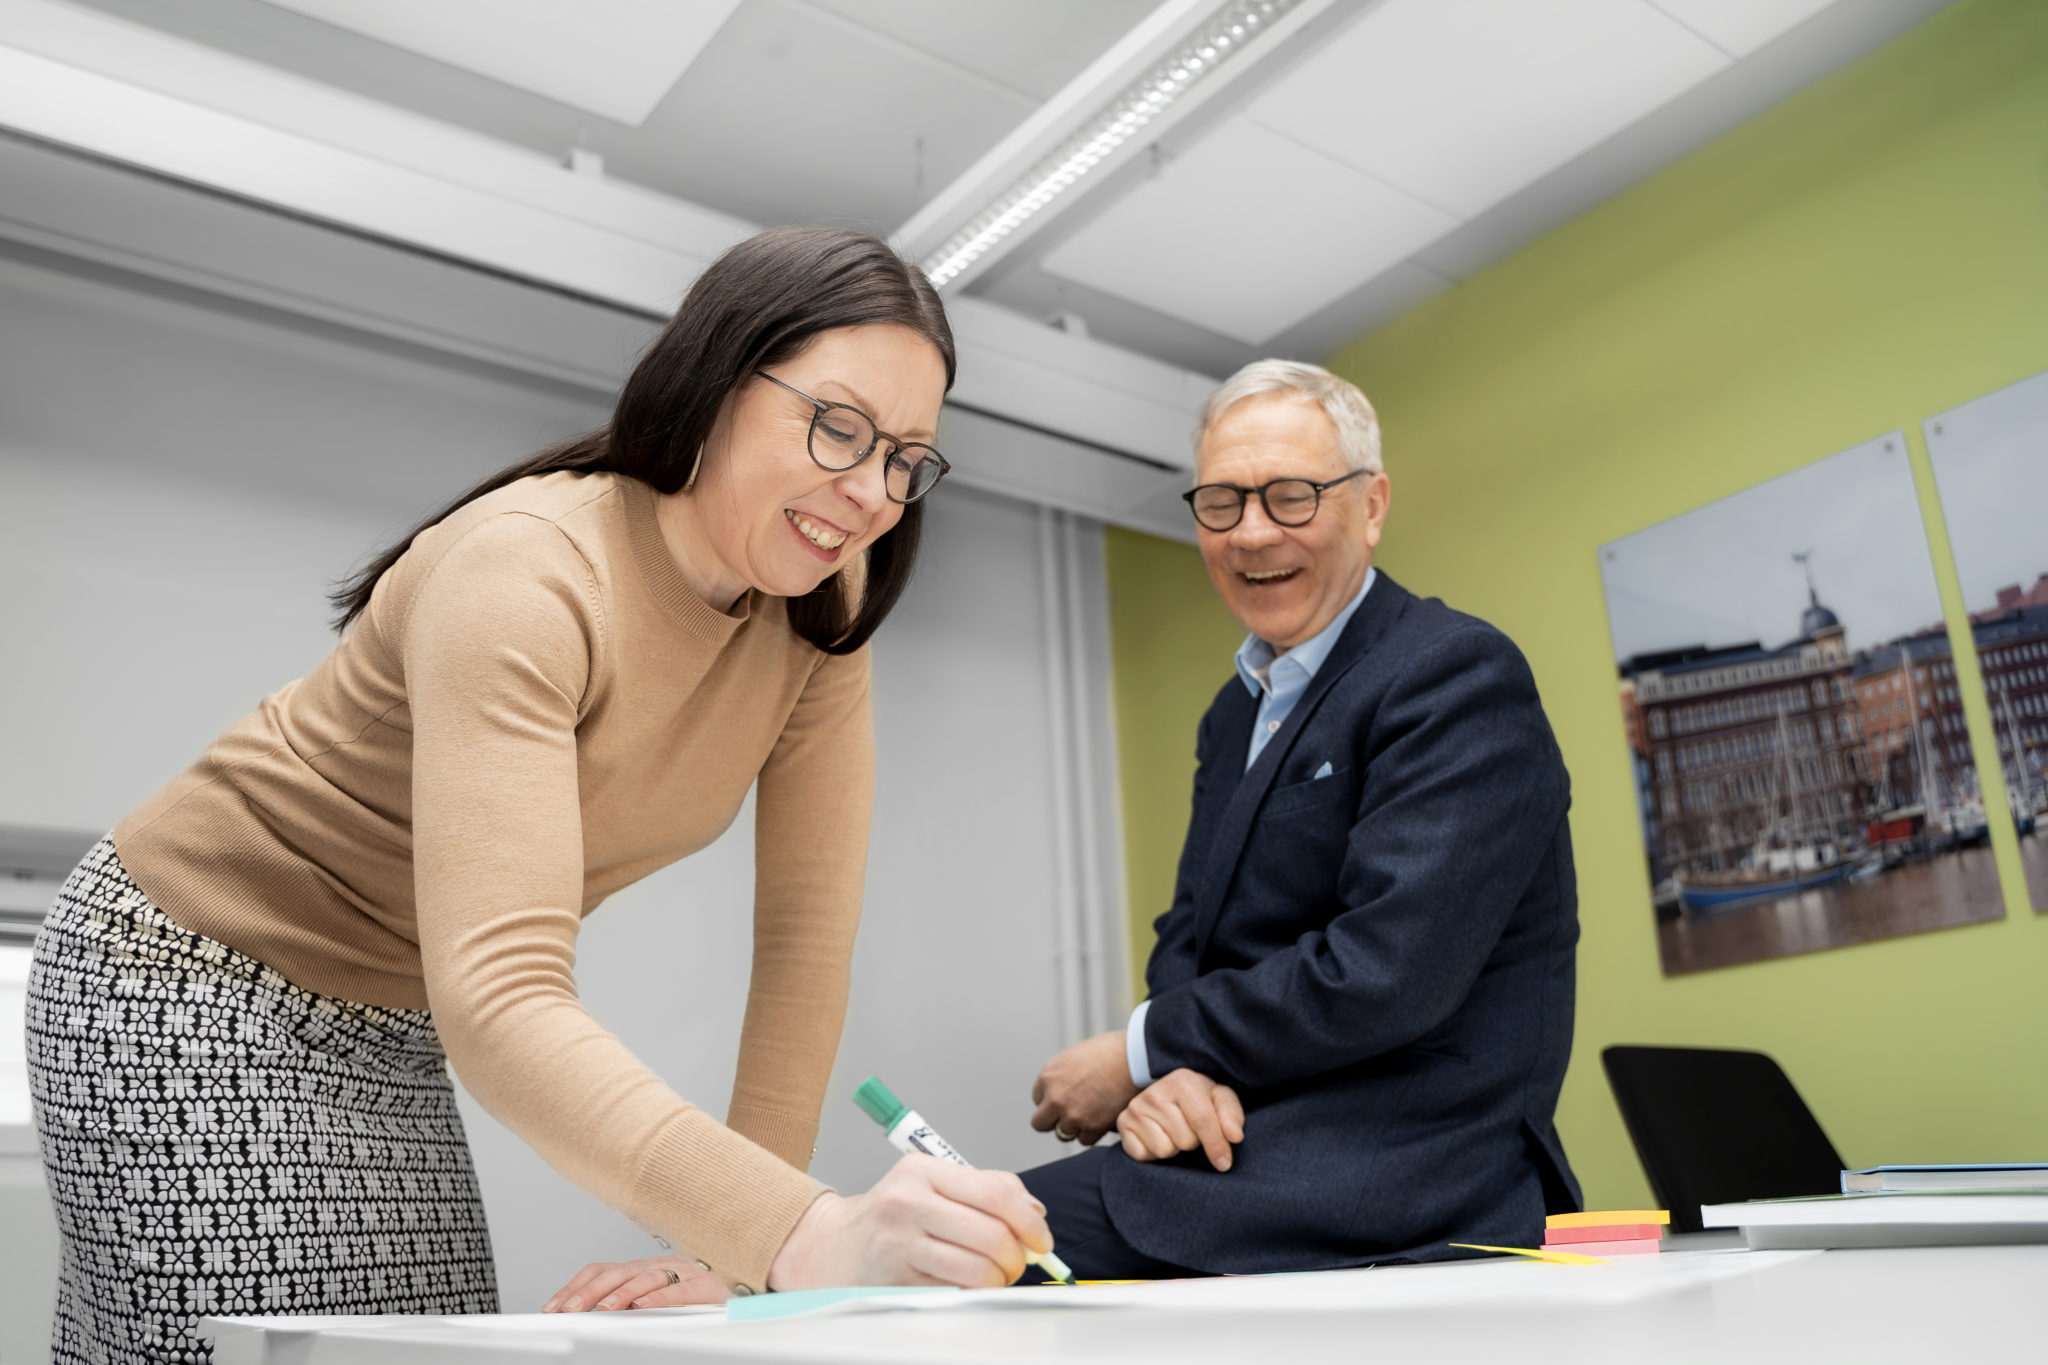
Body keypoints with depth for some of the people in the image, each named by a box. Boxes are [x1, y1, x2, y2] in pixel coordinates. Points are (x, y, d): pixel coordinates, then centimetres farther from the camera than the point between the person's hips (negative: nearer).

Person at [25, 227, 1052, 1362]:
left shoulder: (820, 609, -9)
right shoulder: (523, 573, -30)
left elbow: (806, 931, -10)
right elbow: (497, 995, -39)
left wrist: (734, 1247, -15)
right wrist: (805, 1237, -49)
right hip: (194, 984, -6)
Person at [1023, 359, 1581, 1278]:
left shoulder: (1459, 676, -11)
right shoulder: (1237, 712, 17)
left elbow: (1385, 971, -21)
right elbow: (1191, 933, 14)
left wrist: (1141, 1053, -10)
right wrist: (1172, 1072, -9)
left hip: (1400, 1185, -7)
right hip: (1238, 1136, 8)